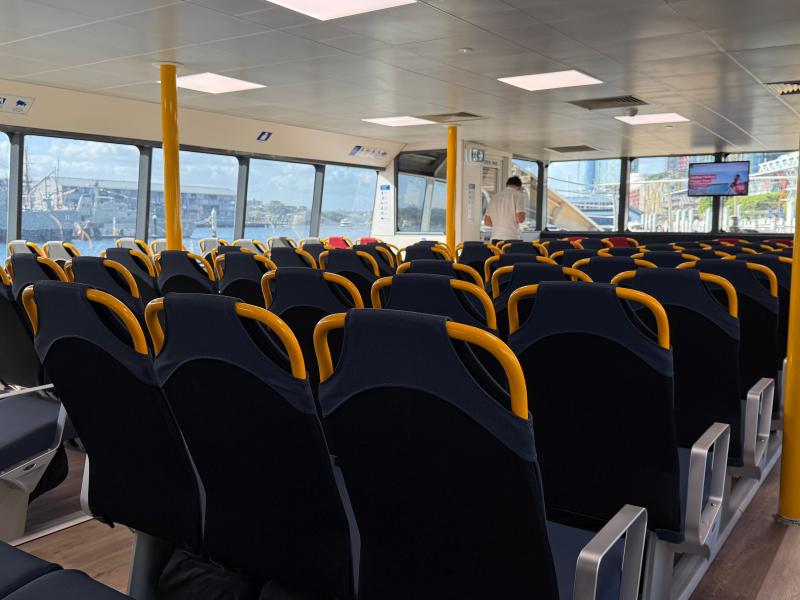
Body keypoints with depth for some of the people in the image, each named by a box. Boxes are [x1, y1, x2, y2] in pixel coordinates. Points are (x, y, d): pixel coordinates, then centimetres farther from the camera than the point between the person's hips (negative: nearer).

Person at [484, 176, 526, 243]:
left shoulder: (496, 196, 15)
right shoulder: (519, 195, 0)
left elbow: (487, 221, 15)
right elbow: (520, 218, -12)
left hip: (495, 238, 5)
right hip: (511, 238, -5)